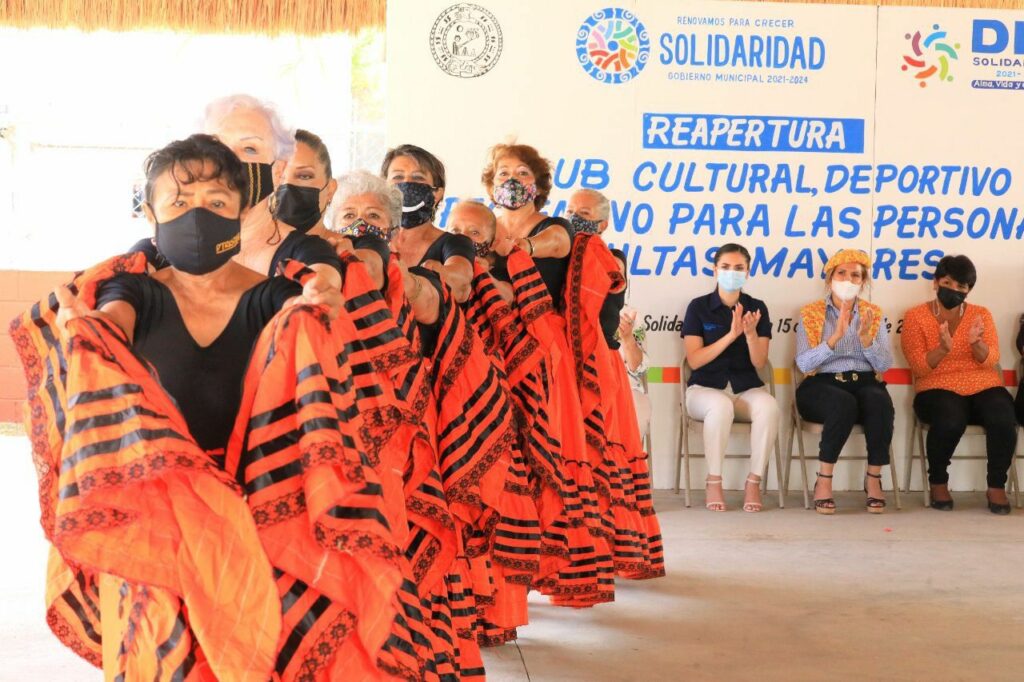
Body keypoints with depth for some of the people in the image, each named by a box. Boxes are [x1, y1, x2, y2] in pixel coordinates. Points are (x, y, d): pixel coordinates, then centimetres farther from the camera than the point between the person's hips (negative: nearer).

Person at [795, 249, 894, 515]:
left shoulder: (874, 315, 13)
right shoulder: (811, 314, 6)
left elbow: (885, 364, 1)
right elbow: (803, 363, -8)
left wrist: (865, 337, -16)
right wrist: (835, 337, -20)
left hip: (865, 385, 2)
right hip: (822, 386, -2)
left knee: (879, 402, -34)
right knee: (844, 403, -37)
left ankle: (874, 478, -18)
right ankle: (824, 480, -25)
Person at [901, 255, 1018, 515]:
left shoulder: (981, 314, 12)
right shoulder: (916, 316, 3)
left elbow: (990, 361, 0)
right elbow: (919, 367, -6)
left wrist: (976, 343, -20)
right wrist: (943, 349, -24)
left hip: (983, 387, 3)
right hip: (938, 389, -3)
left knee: (1004, 421, -31)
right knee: (950, 421, -37)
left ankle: (997, 486, -11)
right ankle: (938, 482, -10)